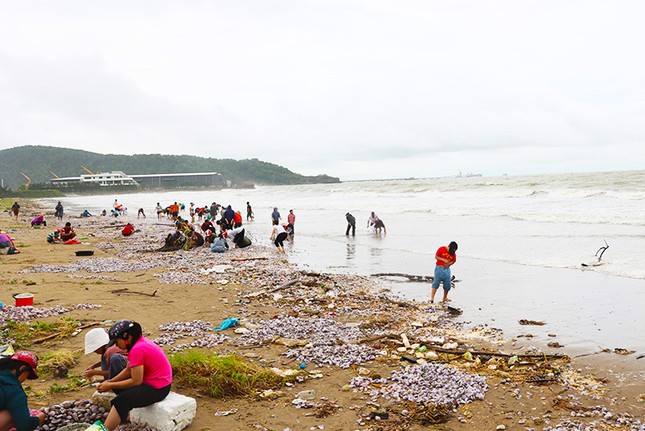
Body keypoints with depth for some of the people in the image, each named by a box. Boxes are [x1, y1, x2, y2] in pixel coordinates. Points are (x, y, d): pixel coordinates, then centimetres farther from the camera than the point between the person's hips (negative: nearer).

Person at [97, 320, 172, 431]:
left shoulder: (137, 349, -25)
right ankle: (124, 416, 13)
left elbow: (136, 381, -22)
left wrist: (110, 386, -13)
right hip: (150, 379, 11)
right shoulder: (139, 341, 4)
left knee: (121, 401, -20)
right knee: (117, 385, 15)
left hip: (158, 388, -11)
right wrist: (110, 382, -2)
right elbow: (128, 370, 8)